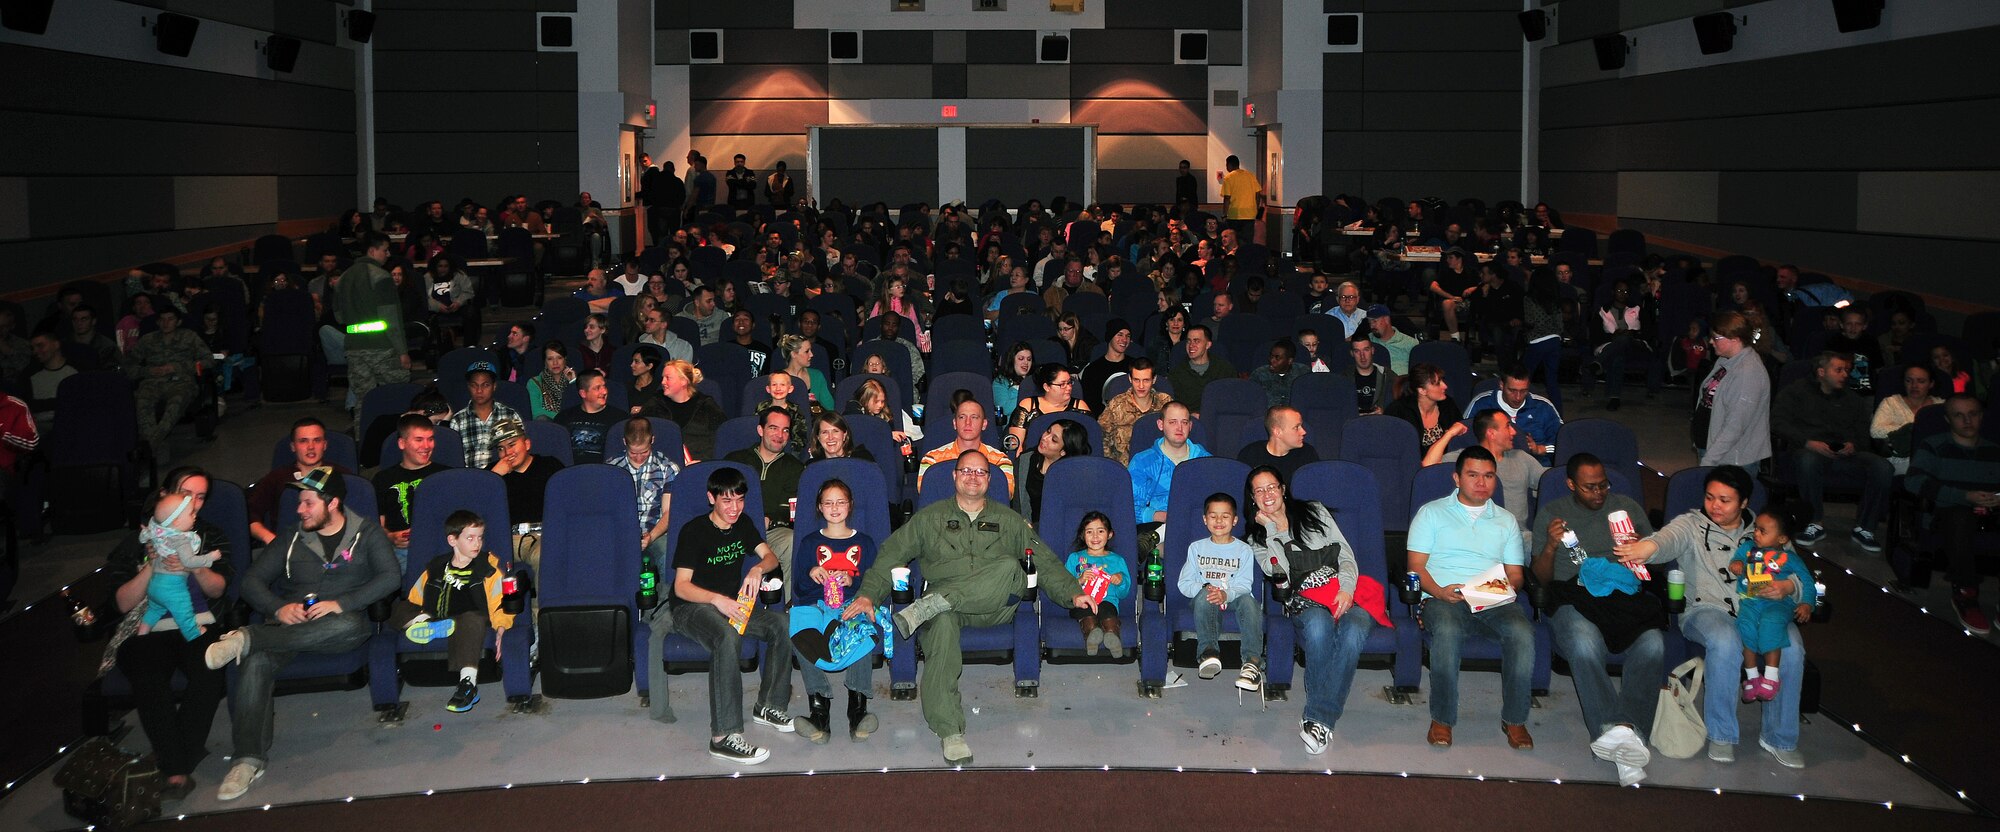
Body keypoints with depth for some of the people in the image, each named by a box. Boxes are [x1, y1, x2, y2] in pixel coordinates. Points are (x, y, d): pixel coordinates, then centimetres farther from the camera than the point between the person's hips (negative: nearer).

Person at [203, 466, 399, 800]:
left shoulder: (367, 533, 8)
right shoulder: (292, 539, 17)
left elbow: (390, 577, -6)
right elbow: (252, 580, 11)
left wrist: (341, 604, -18)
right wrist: (278, 609, -10)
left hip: (341, 623, -2)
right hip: (291, 623, 3)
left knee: (350, 624, -41)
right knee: (256, 662, -30)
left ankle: (249, 639, -34)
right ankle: (249, 759, -29)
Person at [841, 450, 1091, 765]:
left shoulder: (1009, 521, 21)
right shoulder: (929, 518, 18)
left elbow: (1045, 563, 15)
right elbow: (891, 555, 9)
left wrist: (1073, 592, -2)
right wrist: (868, 594, -7)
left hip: (994, 606, 1)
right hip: (944, 607, -1)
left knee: (1010, 567, -32)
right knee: (942, 622, -39)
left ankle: (924, 608, -35)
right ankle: (950, 732, -41)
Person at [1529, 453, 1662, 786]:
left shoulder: (1628, 507, 22)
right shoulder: (1551, 512, 17)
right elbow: (1541, 578, 14)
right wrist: (1550, 546, -7)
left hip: (1626, 595, 2)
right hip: (1575, 596, -1)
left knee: (1652, 645, -33)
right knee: (1584, 645, -38)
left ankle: (1623, 732, -40)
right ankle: (1614, 726, -47)